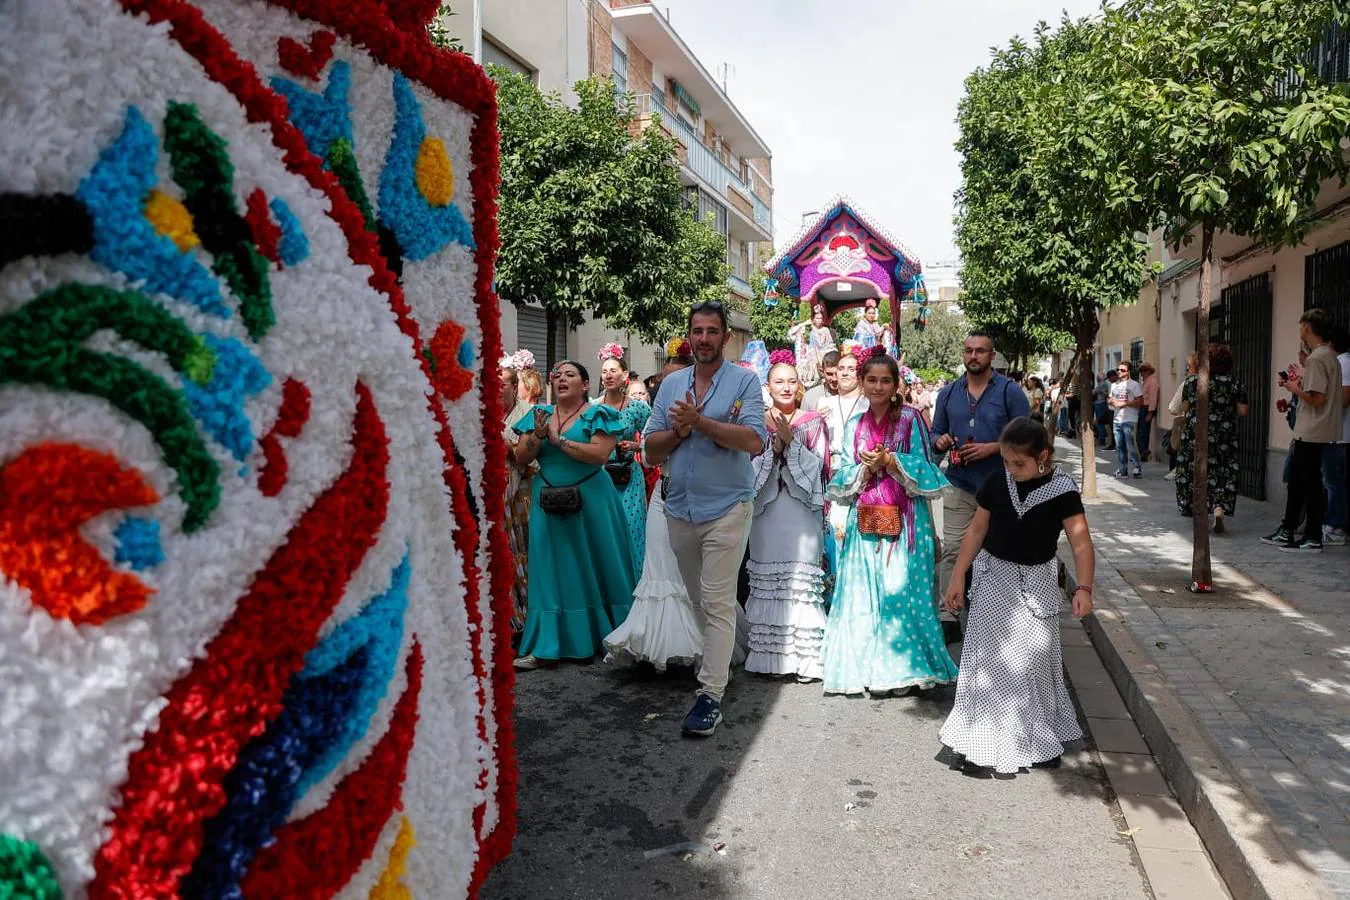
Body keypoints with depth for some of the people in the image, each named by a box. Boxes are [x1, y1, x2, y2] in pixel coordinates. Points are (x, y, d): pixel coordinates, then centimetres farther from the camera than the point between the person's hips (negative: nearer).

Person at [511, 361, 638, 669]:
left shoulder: (598, 414, -2)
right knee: (550, 571, 5)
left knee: (595, 566, 5)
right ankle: (543, 645, 9)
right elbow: (521, 458, 7)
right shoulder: (539, 414, 11)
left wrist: (558, 439, -14)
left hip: (590, 501, -4)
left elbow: (600, 454, -17)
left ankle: (613, 637, 19)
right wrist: (537, 437, -12)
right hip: (548, 501, 4)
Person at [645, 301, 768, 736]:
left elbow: (754, 441, -18)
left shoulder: (744, 381, -3)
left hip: (726, 508, -5)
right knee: (700, 600, 16)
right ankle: (725, 657, 37)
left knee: (717, 603, -7)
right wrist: (679, 431, -13)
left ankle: (711, 695, -3)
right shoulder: (671, 384, 10)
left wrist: (698, 420, -19)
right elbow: (652, 451, 7)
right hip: (680, 509, 5)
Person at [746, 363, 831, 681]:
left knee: (803, 580, -3)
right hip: (767, 511, 1)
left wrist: (790, 441, -14)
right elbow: (750, 467, 0)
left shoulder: (813, 422, 6)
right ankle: (769, 655, 12)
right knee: (766, 580, 3)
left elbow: (817, 464, -4)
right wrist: (774, 445, -13)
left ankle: (804, 657, 5)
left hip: (802, 512, -1)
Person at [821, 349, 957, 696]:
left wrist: (891, 460, -15)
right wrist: (865, 467, -9)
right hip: (865, 518, 4)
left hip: (904, 518, -4)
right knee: (862, 592, 3)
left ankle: (906, 666, 7)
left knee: (901, 590, -4)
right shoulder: (855, 424, 12)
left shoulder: (910, 418, 0)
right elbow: (844, 475, 10)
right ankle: (864, 667, 13)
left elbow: (924, 467, -3)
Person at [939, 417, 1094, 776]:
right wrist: (958, 577, 4)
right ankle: (981, 744, 10)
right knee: (987, 662, 3)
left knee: (1033, 662, 4)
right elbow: (977, 531, 4)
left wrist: (1083, 587, -27)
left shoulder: (1061, 488, -11)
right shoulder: (997, 484, -3)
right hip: (994, 578, 2)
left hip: (1036, 582, -2)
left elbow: (1080, 539, -14)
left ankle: (1038, 739, 24)